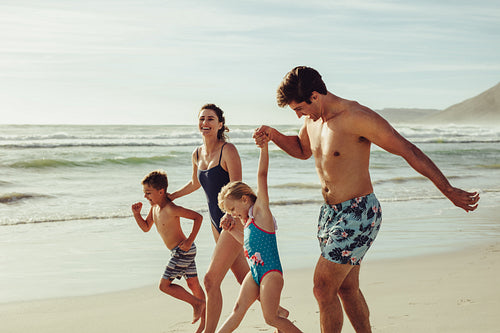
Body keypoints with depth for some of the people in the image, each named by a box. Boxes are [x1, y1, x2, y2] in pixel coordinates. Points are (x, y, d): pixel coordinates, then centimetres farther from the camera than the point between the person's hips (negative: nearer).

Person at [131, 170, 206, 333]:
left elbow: (198, 217, -20)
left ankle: (197, 302, 4)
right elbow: (146, 227, 17)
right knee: (193, 284, 13)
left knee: (164, 285, -6)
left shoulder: (171, 209, -21)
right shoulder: (154, 207, 6)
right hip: (180, 252, 9)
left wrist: (189, 241, -21)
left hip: (183, 250, -9)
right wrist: (137, 214, 0)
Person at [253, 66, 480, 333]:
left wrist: (449, 191, -15)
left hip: (358, 214, -8)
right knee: (347, 288, 14)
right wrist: (273, 135, 7)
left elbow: (408, 151, -17)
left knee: (323, 289, -8)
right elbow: (302, 150, 28)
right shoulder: (313, 118, 5)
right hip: (331, 212, 8)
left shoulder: (356, 117, -20)